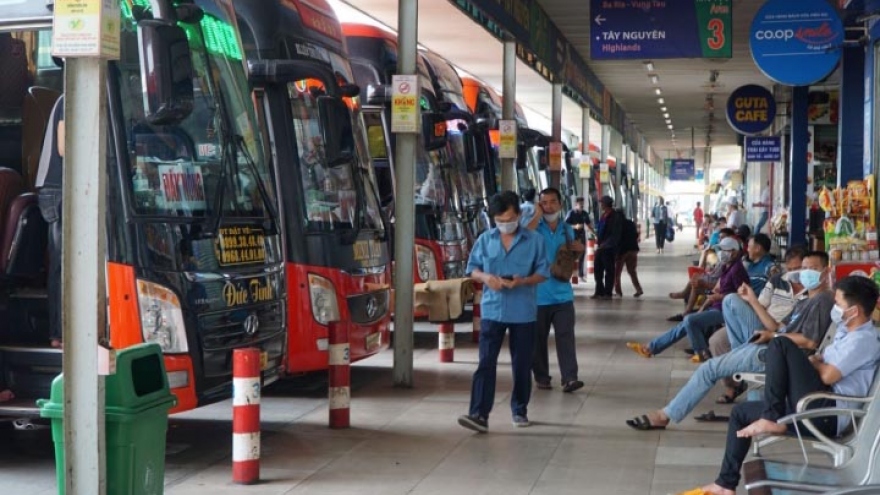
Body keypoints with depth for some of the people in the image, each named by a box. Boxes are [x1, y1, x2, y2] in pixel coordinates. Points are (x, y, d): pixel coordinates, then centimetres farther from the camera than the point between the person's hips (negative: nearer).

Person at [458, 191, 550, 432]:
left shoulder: (534, 240, 0)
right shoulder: (485, 239, 5)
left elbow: (543, 272, 0)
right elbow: (472, 268, 9)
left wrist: (523, 281, -19)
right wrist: (485, 277, -13)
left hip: (523, 312, -1)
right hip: (492, 310, 1)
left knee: (522, 364, 9)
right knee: (486, 362, -7)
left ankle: (520, 410, 26)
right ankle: (479, 414, -10)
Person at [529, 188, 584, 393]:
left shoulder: (567, 230, 11)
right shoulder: (533, 228, -3)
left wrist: (577, 251, 1)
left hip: (562, 294, 3)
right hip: (538, 295, -3)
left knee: (566, 336, -5)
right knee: (538, 339, 6)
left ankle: (569, 378, -7)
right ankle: (541, 377, 17)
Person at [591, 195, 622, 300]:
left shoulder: (615, 217, -10)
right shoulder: (604, 215, 13)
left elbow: (615, 235, -14)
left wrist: (604, 244, -15)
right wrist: (598, 243, 8)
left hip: (609, 248, -8)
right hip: (601, 247, 8)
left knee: (609, 270, 0)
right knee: (597, 269, 9)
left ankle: (607, 293, 6)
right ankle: (599, 292, 17)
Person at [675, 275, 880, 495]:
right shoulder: (847, 331, 20)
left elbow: (828, 375, -19)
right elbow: (821, 362, 25)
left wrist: (813, 362, 3)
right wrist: (815, 360, 2)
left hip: (828, 415, -10)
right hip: (814, 410, 10)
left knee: (780, 345, -20)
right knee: (741, 412, 15)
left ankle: (772, 420, -16)